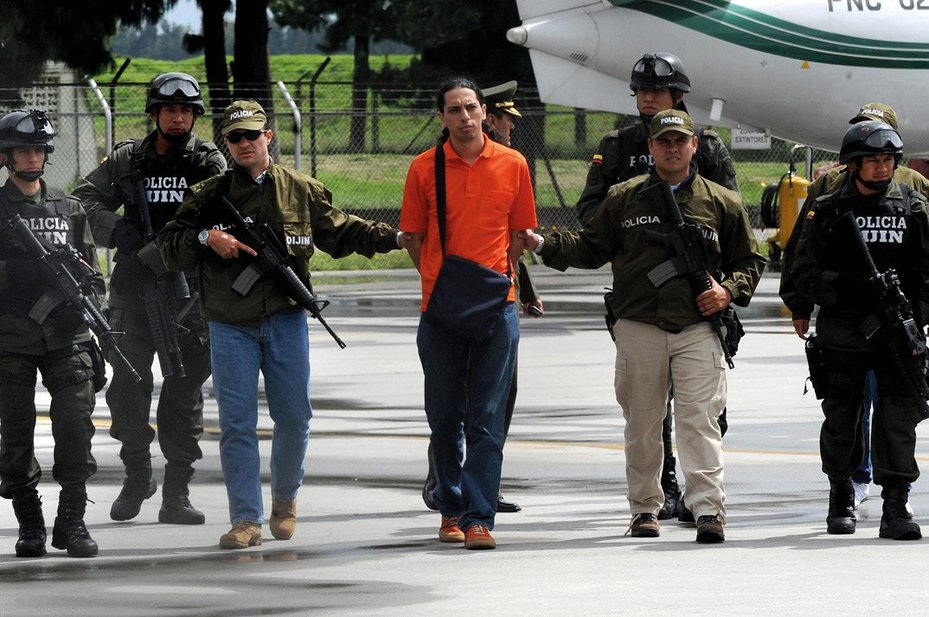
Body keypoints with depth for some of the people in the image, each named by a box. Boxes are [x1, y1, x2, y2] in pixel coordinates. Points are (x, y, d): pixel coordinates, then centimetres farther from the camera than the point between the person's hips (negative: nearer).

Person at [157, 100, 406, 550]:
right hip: (230, 326, -1)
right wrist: (206, 238, -14)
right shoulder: (208, 196, 3)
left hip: (285, 321, 1)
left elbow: (339, 232, 16)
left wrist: (393, 237, 8)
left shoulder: (302, 191, 7)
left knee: (294, 417, 5)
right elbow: (169, 246, 3)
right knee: (237, 423, -4)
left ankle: (285, 498, 30)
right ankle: (246, 520, -1)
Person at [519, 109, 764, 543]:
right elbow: (590, 247, 14)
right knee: (642, 423, 7)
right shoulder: (623, 199, 10)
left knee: (700, 420, -10)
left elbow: (750, 260, 16)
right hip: (639, 328, 1)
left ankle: (708, 508, -11)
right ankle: (645, 507, 18)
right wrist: (542, 244, 0)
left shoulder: (722, 203, 9)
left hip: (698, 329, -1)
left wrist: (729, 291, -2)